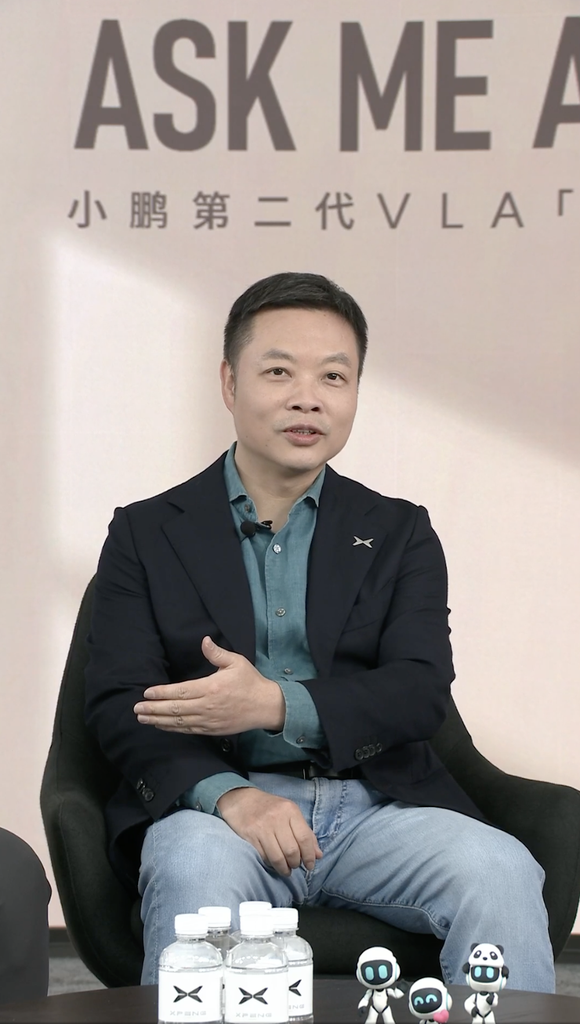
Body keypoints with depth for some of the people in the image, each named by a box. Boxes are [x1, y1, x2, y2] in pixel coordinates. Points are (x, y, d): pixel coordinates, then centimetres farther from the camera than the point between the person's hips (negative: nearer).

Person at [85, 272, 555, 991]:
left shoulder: (399, 534, 16)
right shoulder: (147, 534, 12)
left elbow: (421, 692, 2)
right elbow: (118, 705, 1)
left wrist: (276, 704, -16)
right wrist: (228, 795, -19)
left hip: (376, 806, 2)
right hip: (214, 803, -1)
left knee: (501, 871, -27)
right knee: (198, 866, -36)